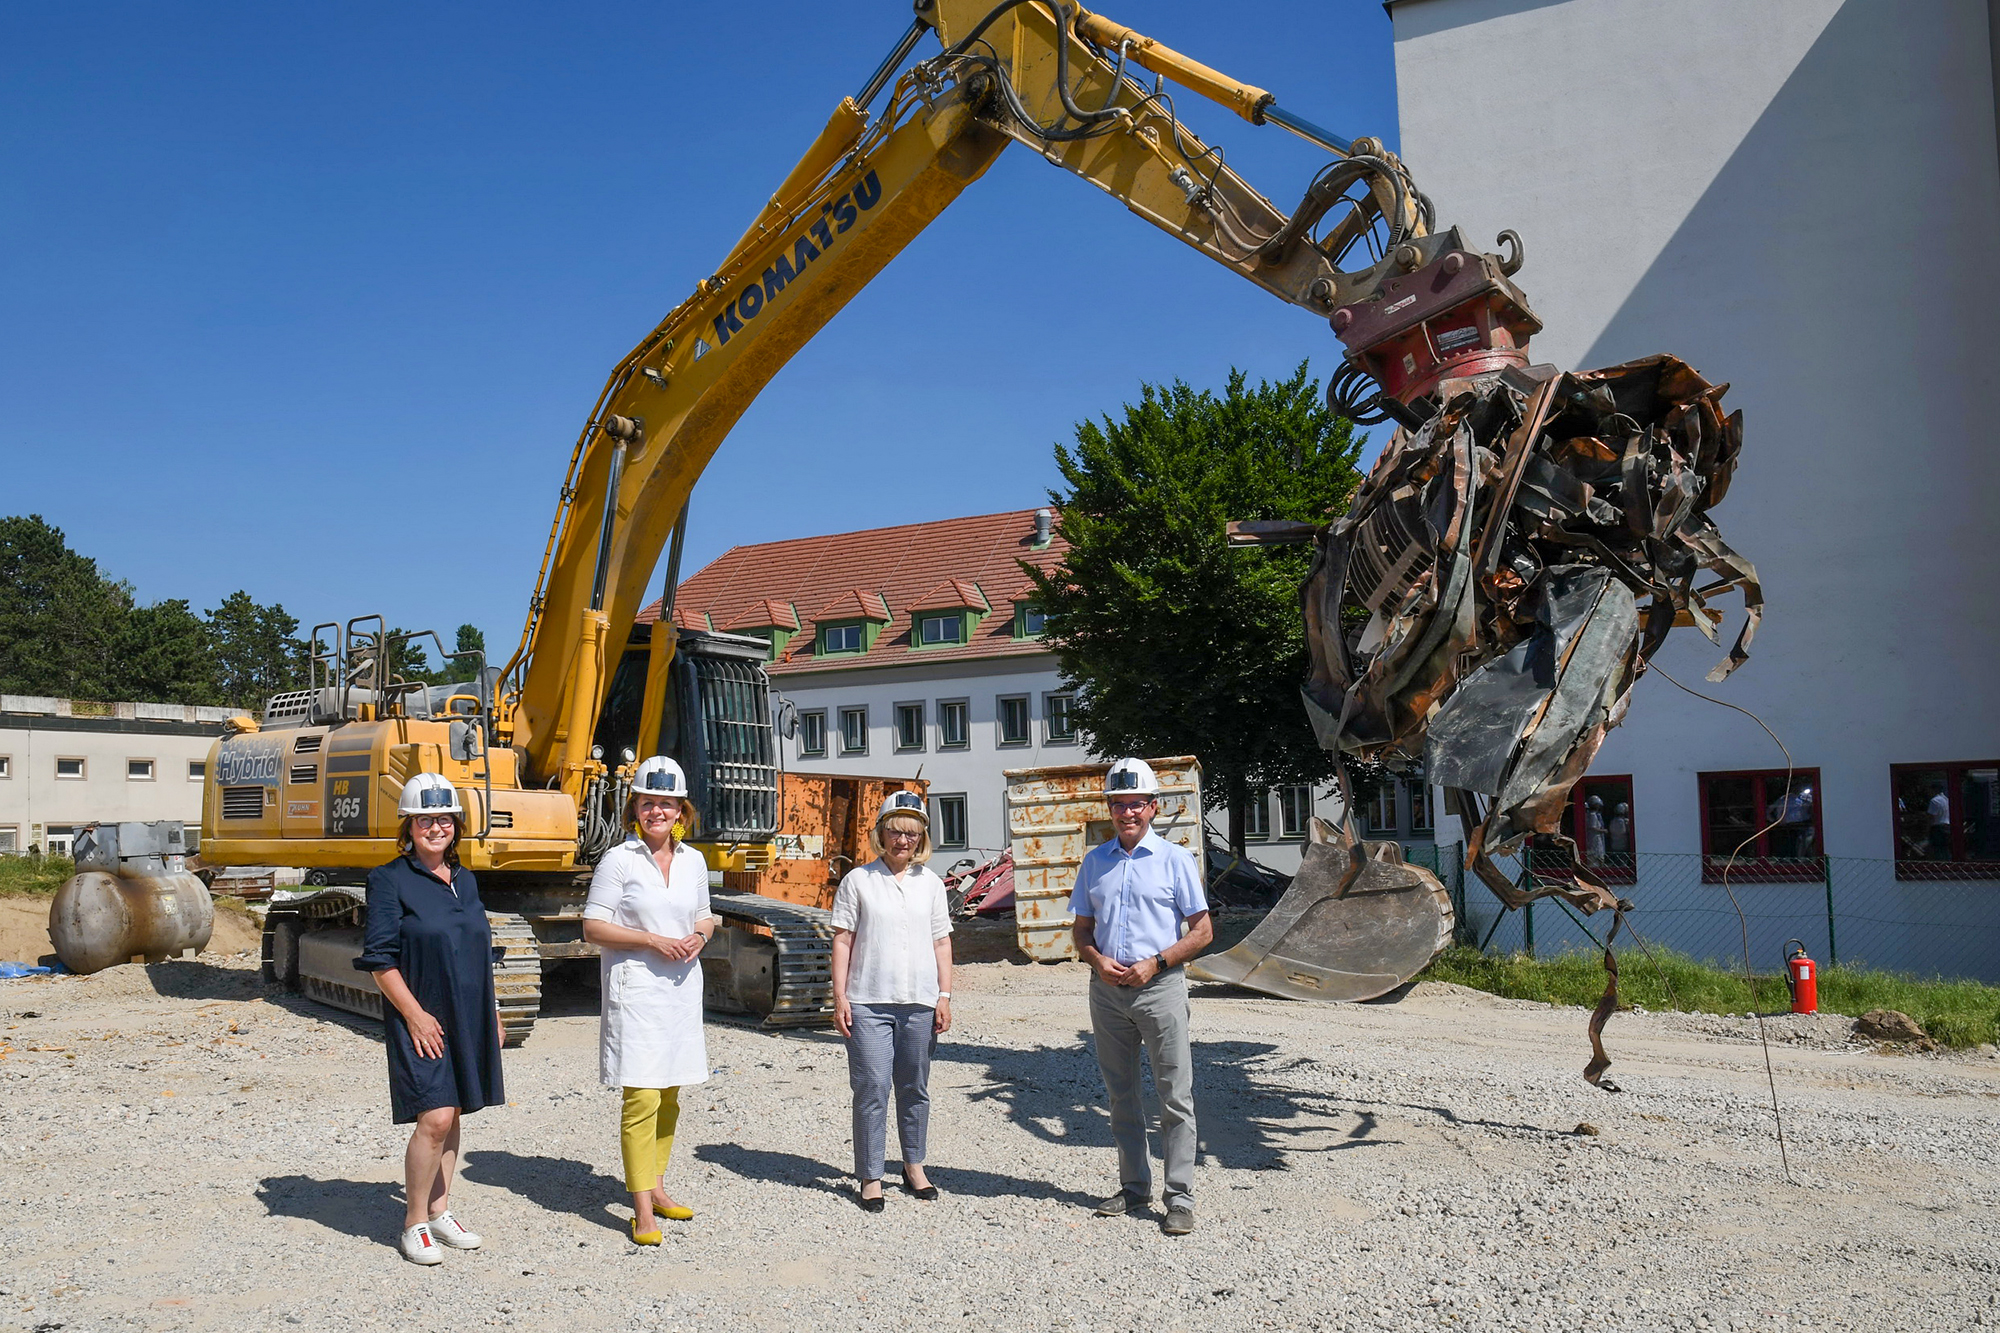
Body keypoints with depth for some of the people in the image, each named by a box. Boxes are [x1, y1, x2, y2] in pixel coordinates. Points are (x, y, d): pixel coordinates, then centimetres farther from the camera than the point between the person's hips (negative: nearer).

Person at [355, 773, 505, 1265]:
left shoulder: (465, 881, 12)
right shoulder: (390, 880, -8)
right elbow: (380, 959, -11)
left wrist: (492, 1013, 16)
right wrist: (414, 1013, -16)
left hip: (467, 1020, 6)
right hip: (422, 1020, -6)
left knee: (452, 1117, 12)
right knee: (434, 1118, -11)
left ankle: (439, 1212, 25)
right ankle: (414, 1224, 4)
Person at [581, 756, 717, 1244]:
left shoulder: (693, 861, 9)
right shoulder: (619, 860, -6)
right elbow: (592, 928, -8)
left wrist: (699, 937, -2)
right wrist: (653, 939, -16)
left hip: (682, 987, 6)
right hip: (634, 988, -6)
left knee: (670, 1094, 13)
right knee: (641, 1097, -9)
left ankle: (655, 1186, 28)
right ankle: (642, 1209, -3)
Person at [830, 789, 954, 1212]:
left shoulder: (930, 882, 9)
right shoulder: (858, 880, 1)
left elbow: (941, 942, 12)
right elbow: (842, 940, 1)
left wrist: (944, 995, 6)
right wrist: (840, 997, -5)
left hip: (920, 1003, 3)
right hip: (868, 1003, -3)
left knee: (915, 1089, 12)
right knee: (871, 1090, -4)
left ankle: (914, 1166, 28)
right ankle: (870, 1177, 8)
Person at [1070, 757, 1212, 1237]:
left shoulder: (1175, 860, -1)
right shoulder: (1094, 861, 10)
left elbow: (1202, 931, -2)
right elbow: (1082, 928, 15)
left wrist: (1156, 963, -13)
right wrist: (1098, 961, -6)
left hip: (1160, 986, -4)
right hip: (1107, 990, 4)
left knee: (1175, 1096, -3)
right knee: (1121, 1094, 12)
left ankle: (1179, 1197, 4)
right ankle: (1134, 1186, 24)